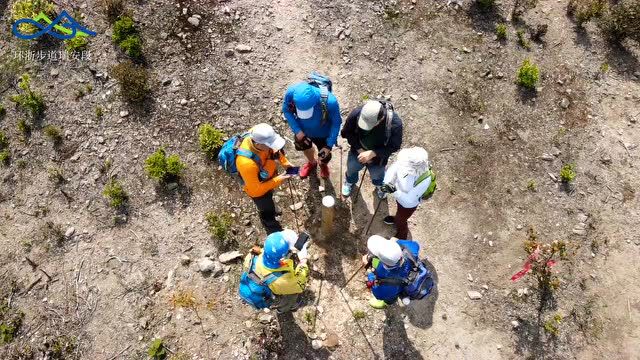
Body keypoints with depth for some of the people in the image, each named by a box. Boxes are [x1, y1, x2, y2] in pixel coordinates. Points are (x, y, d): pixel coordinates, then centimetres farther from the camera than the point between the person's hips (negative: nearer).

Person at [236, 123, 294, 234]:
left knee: (269, 196, 38)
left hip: (268, 176, 6)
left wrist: (285, 162, -12)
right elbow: (256, 190, -34)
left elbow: (274, 149, -5)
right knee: (268, 212, 20)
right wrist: (277, 180, -30)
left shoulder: (260, 136, -31)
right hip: (258, 189, -6)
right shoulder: (247, 163, -49)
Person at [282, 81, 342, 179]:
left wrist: (329, 145, -25)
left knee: (324, 157, 18)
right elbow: (286, 110, -14)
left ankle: (323, 165, 58)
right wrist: (297, 131, -21)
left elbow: (336, 123, -23)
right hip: (302, 129, 3)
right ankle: (312, 163, 66)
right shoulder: (291, 92, -36)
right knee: (305, 147, 30)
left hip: (322, 133, -2)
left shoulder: (330, 101, -42)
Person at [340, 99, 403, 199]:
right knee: (352, 168, 30)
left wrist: (372, 153, -33)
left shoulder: (395, 123, -38)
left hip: (378, 157, -1)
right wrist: (360, 149, -23)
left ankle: (379, 185, 66)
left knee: (377, 175, 29)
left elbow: (394, 146, -24)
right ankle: (350, 181, 66)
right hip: (358, 152, 1)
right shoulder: (356, 114, -34)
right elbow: (347, 133, -15)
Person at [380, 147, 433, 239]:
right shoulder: (405, 161, -33)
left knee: (400, 221, 25)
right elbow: (391, 170, -21)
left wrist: (395, 191, -45)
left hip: (408, 205, -4)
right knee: (399, 211, 37)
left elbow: (409, 200, -35)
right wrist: (388, 183, -38)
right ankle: (397, 219, 72)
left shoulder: (424, 180, -43)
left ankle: (401, 237, 57)